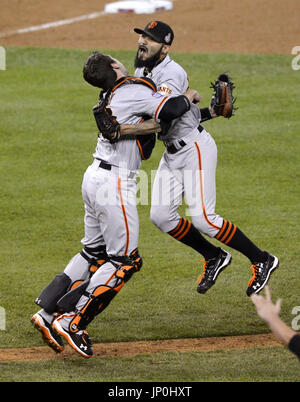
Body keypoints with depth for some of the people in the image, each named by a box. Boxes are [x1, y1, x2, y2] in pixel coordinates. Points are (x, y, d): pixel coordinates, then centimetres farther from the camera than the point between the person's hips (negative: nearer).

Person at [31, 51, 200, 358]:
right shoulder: (135, 91, -13)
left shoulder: (110, 96, 13)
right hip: (114, 183, -9)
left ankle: (47, 312, 14)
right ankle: (71, 322, -6)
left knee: (94, 252, 18)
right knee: (123, 260, -2)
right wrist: (189, 97, -2)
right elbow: (171, 109, -22)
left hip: (94, 177, 9)